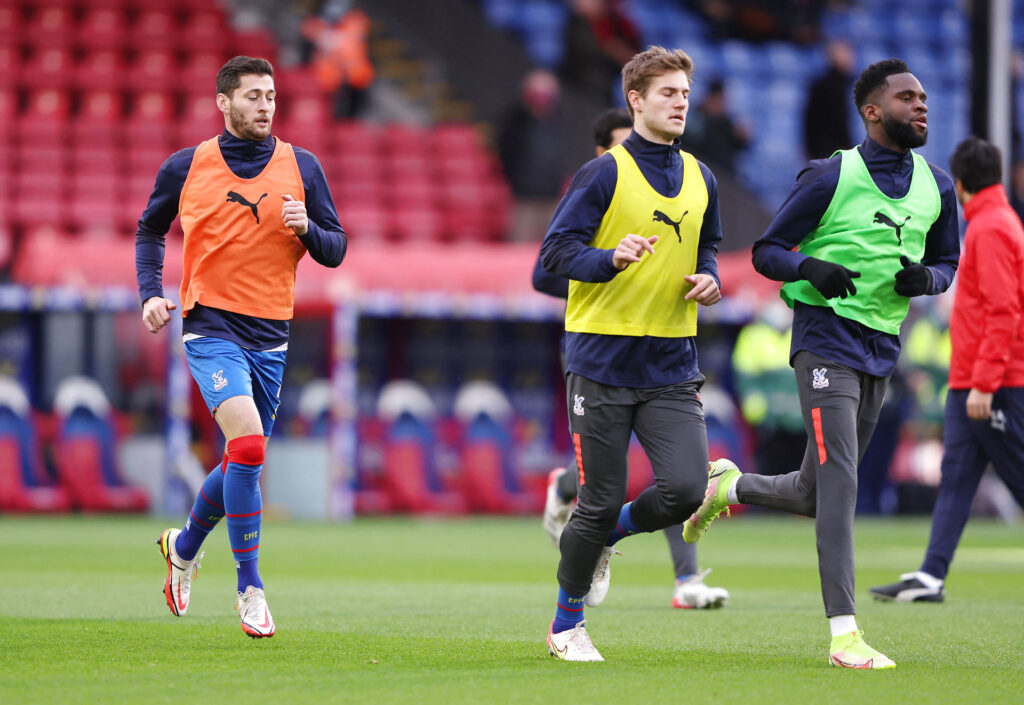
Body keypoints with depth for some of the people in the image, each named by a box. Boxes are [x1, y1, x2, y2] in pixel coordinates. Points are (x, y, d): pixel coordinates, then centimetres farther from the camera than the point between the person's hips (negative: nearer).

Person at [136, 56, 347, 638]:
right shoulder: (185, 169, 1)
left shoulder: (302, 168, 4)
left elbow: (336, 250, 7)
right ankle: (250, 587, -14)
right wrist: (152, 293, 3)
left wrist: (307, 228, -14)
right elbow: (150, 229, 17)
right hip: (212, 327, -4)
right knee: (247, 443, -23)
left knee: (245, 461, 12)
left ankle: (184, 546, 42)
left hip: (271, 334, 4)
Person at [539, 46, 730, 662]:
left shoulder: (700, 180, 12)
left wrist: (708, 277, 4)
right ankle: (567, 625, 21)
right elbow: (556, 249, -8)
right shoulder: (604, 173, -6)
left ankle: (602, 536, 21)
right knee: (602, 501, -1)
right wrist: (613, 258, -25)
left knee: (686, 489, -12)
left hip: (672, 363, 5)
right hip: (603, 359, -4)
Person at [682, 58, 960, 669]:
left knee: (816, 494, 12)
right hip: (827, 339, -6)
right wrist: (811, 268, -23)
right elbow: (767, 251, -2)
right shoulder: (831, 177, -7)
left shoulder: (937, 186, 9)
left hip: (882, 350, 6)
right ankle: (844, 633, -17)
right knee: (839, 484, -15)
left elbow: (948, 262, 20)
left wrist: (926, 278, -4)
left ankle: (729, 487, 41)